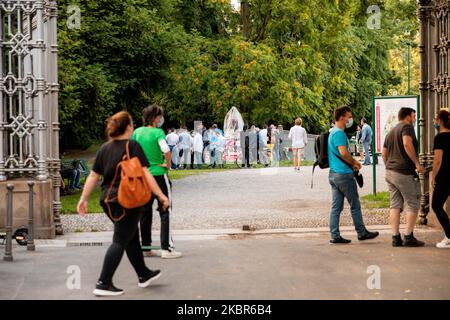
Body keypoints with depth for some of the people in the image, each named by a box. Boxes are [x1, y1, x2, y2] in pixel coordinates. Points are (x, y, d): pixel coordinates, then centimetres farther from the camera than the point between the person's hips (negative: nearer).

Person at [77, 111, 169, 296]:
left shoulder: (104, 148, 8)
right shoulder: (133, 146, -9)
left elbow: (93, 176, 8)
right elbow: (144, 173, -15)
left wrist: (84, 199, 12)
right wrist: (160, 195, -14)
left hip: (108, 200, 7)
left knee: (132, 237, 19)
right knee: (120, 241, -2)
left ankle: (144, 275, 32)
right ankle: (103, 284, -6)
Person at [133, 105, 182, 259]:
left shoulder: (137, 132, 4)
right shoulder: (158, 132, -13)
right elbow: (166, 151, -28)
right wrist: (168, 164, -12)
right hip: (159, 175, -6)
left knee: (145, 212, 13)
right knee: (165, 212, 1)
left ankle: (145, 247, 17)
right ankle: (167, 248, -2)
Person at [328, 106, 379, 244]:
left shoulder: (333, 132, 17)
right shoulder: (339, 133, -15)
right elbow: (343, 152, -26)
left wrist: (352, 162, 14)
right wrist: (354, 163, -10)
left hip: (333, 174, 10)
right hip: (344, 174, -10)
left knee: (336, 207, 8)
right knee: (355, 205, 3)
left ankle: (335, 236, 8)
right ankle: (362, 233, 14)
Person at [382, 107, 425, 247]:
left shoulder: (391, 132, 20)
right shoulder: (407, 127, -7)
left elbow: (384, 154, 21)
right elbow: (407, 144, -25)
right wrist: (417, 163, -22)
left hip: (390, 172, 8)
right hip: (405, 173, -8)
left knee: (395, 205, 8)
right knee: (412, 205, 0)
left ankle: (396, 237, 7)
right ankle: (409, 237, -2)